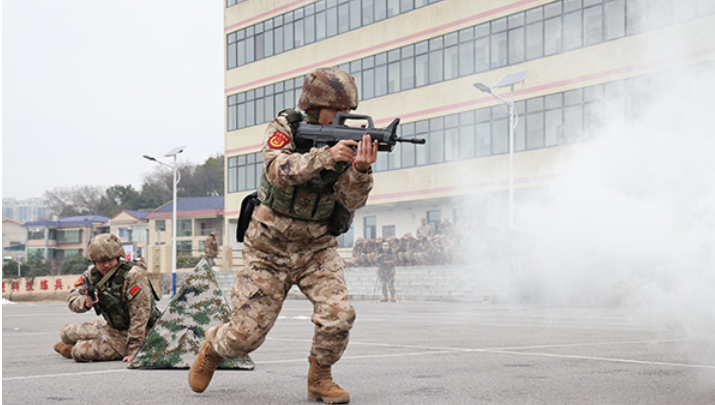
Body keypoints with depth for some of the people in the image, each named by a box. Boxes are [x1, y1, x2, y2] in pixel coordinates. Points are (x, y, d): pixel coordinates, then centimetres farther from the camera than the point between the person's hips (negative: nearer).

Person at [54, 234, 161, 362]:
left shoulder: (134, 275, -25)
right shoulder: (92, 273, -3)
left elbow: (140, 317, -27)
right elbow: (71, 299, -5)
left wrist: (134, 351, -28)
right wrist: (85, 303, -30)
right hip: (111, 327, 7)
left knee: (80, 352, -19)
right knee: (66, 333, 7)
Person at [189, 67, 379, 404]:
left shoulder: (345, 140, -4)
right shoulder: (284, 127, -11)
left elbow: (351, 201, -13)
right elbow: (278, 169, -31)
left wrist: (361, 169, -34)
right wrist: (325, 157, -46)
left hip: (317, 248, 2)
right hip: (269, 247, -2)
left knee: (338, 314, -20)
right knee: (247, 334, -1)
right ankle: (212, 347, 35)